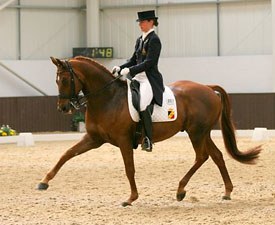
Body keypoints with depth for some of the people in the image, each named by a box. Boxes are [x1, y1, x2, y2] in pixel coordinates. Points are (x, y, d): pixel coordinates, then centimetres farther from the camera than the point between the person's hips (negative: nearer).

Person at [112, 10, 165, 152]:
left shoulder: (154, 40, -10)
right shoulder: (140, 40, 17)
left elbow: (149, 62, -18)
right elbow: (134, 60, 21)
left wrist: (130, 70, -24)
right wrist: (121, 68, 5)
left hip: (151, 79, -10)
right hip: (138, 77, 10)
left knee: (142, 104, -30)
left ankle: (148, 140, -26)